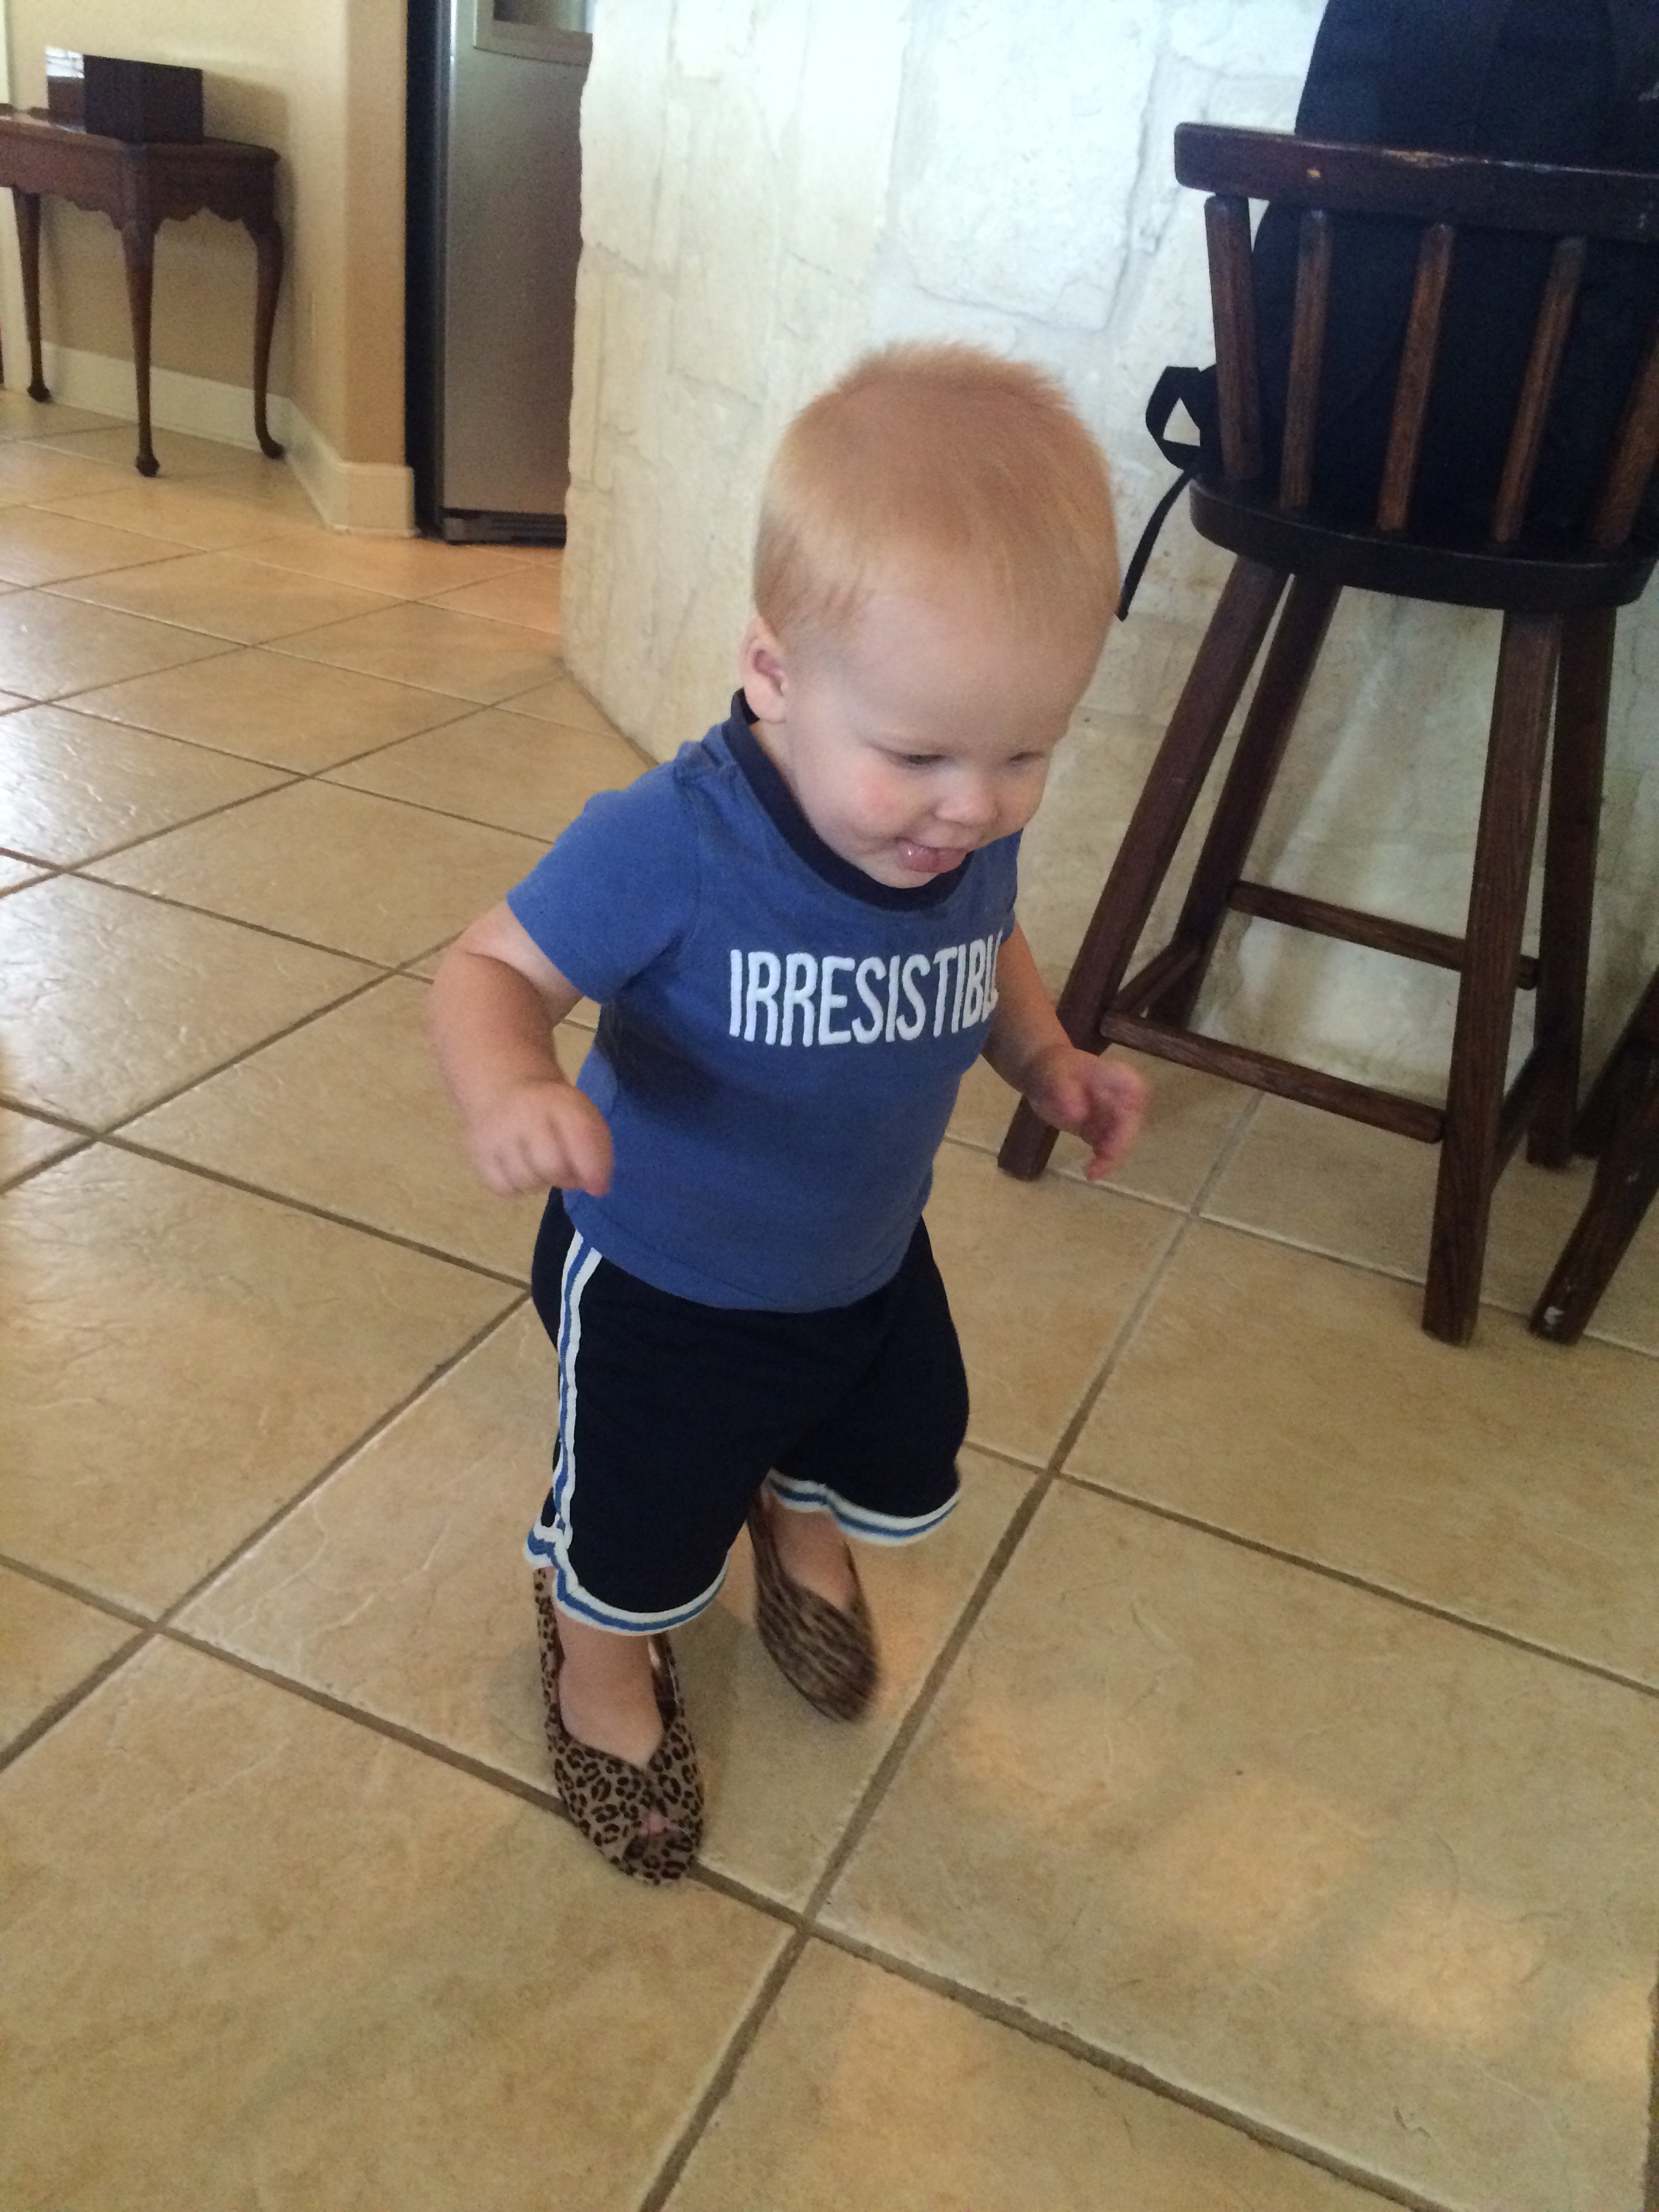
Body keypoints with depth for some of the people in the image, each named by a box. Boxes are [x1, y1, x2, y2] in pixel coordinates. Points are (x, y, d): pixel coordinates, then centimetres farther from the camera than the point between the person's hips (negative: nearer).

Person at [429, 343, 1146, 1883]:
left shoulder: (976, 840, -17)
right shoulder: (667, 845, -35)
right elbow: (492, 970, -27)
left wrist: (1047, 1059, -12)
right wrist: (507, 1088, -48)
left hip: (868, 1266, 5)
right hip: (663, 1292, -5)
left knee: (901, 1472, 29)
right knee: (640, 1536, 19)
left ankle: (798, 1525, 65)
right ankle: (601, 1655, 56)